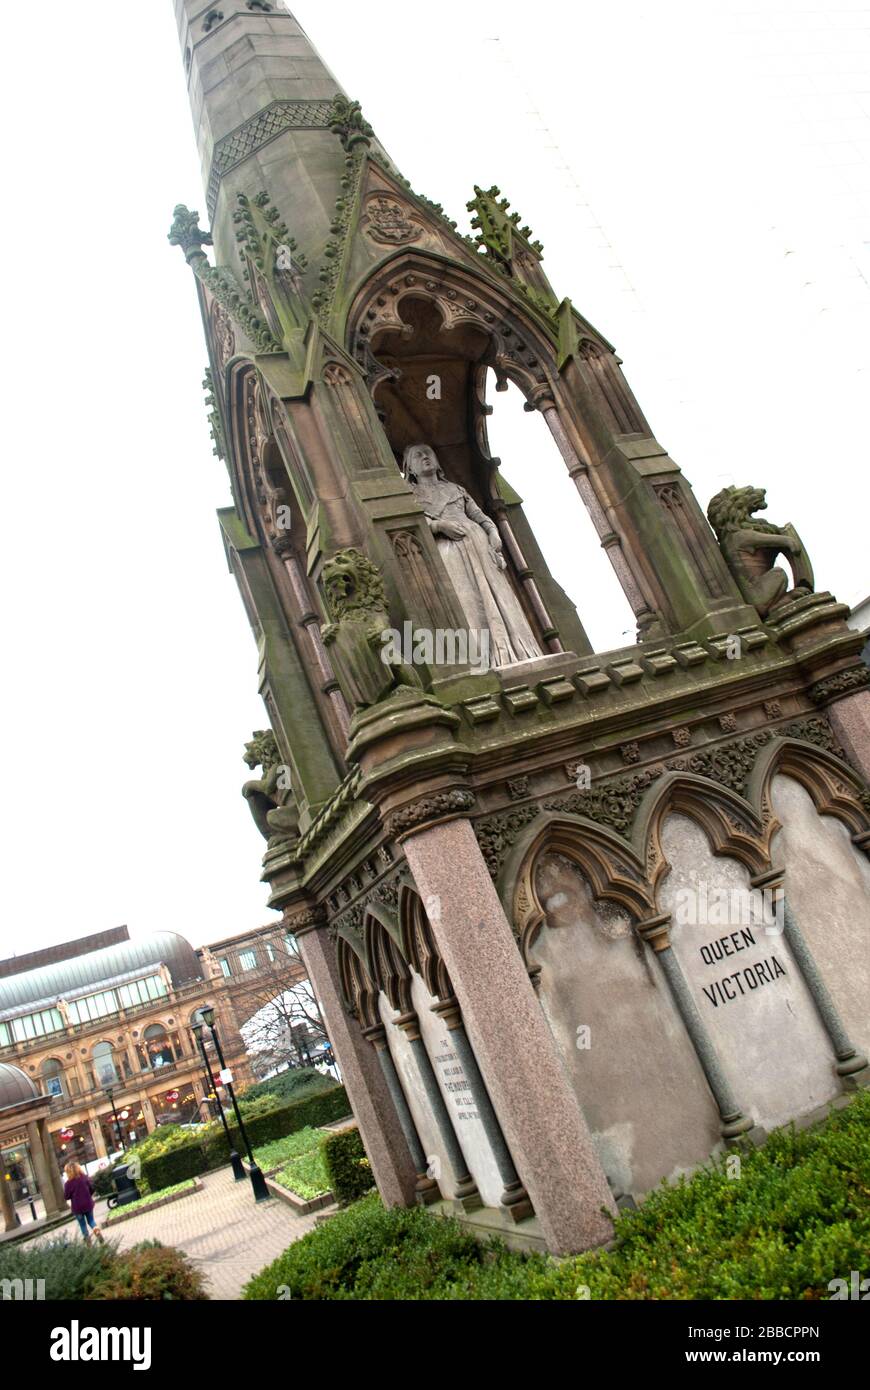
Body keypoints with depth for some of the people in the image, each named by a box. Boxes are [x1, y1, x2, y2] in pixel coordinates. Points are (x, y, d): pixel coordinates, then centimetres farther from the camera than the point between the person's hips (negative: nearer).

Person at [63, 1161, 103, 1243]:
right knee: (91, 1220, 19)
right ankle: (96, 1229, -6)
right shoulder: (85, 1178, -8)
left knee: (82, 1224, 16)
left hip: (77, 1207, -3)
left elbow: (66, 1196, -12)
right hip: (88, 1204, 3)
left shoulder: (68, 1183, -19)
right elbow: (92, 1189, 0)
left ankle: (87, 1238, 16)